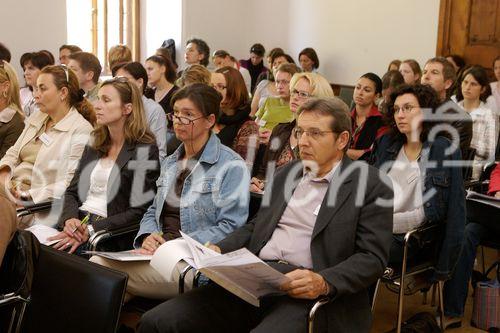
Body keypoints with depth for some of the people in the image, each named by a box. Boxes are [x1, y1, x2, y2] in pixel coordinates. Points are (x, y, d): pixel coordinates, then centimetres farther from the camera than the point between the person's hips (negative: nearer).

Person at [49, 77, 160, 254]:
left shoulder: (145, 151, -5)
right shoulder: (94, 147, 17)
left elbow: (140, 211, -11)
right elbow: (72, 192, 16)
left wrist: (90, 230, -18)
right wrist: (70, 219, -7)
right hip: (77, 225, 6)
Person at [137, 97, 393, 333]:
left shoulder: (373, 185, 2)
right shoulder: (286, 173, 20)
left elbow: (372, 257, -4)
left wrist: (324, 282, -20)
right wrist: (219, 249, 6)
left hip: (306, 294, -5)